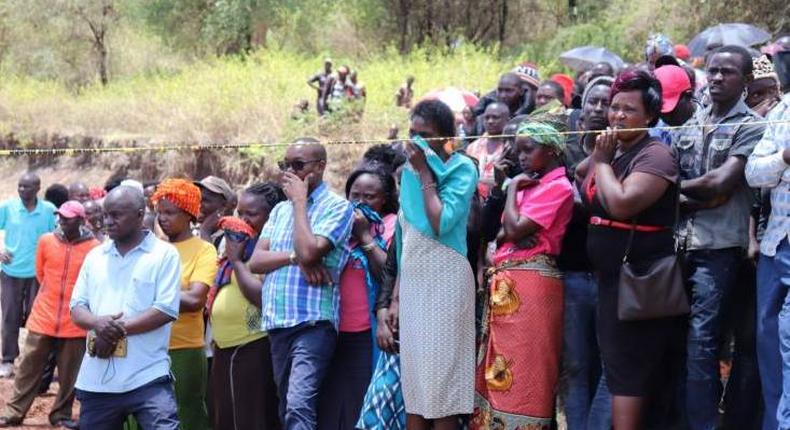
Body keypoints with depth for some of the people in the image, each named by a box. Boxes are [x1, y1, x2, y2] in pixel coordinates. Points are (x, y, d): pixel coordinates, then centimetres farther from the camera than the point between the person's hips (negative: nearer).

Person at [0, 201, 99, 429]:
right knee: (29, 368, 7)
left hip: (75, 323, -2)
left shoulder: (94, 247, -9)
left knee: (69, 374, 7)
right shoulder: (46, 241, -1)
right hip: (43, 318, 2)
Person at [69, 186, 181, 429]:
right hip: (96, 379, 5)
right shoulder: (95, 256, 14)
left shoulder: (164, 254, -1)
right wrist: (98, 323, -13)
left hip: (147, 377, -5)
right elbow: (76, 308, 10)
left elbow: (166, 309, -10)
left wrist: (119, 328, -14)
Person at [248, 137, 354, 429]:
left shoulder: (337, 207, -3)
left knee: (299, 405, -21)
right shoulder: (280, 210, 18)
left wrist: (299, 201, -7)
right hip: (277, 322, 8)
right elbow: (255, 261, 8)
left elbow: (309, 251, -18)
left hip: (314, 323, -7)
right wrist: (295, 257, -10)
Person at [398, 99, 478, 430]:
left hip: (445, 279, -6)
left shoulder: (462, 168, -6)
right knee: (412, 371, 5)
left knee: (442, 373, -5)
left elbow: (441, 223, -19)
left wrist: (425, 173, -11)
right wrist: (395, 293, 13)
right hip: (412, 279, 6)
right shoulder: (410, 170, 13)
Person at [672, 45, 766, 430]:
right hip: (680, 242, 6)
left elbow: (720, 184, -13)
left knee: (701, 342, -9)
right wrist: (693, 200, -10)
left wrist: (675, 188, 0)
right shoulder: (691, 123, 16)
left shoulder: (751, 127, -3)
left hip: (718, 247, -6)